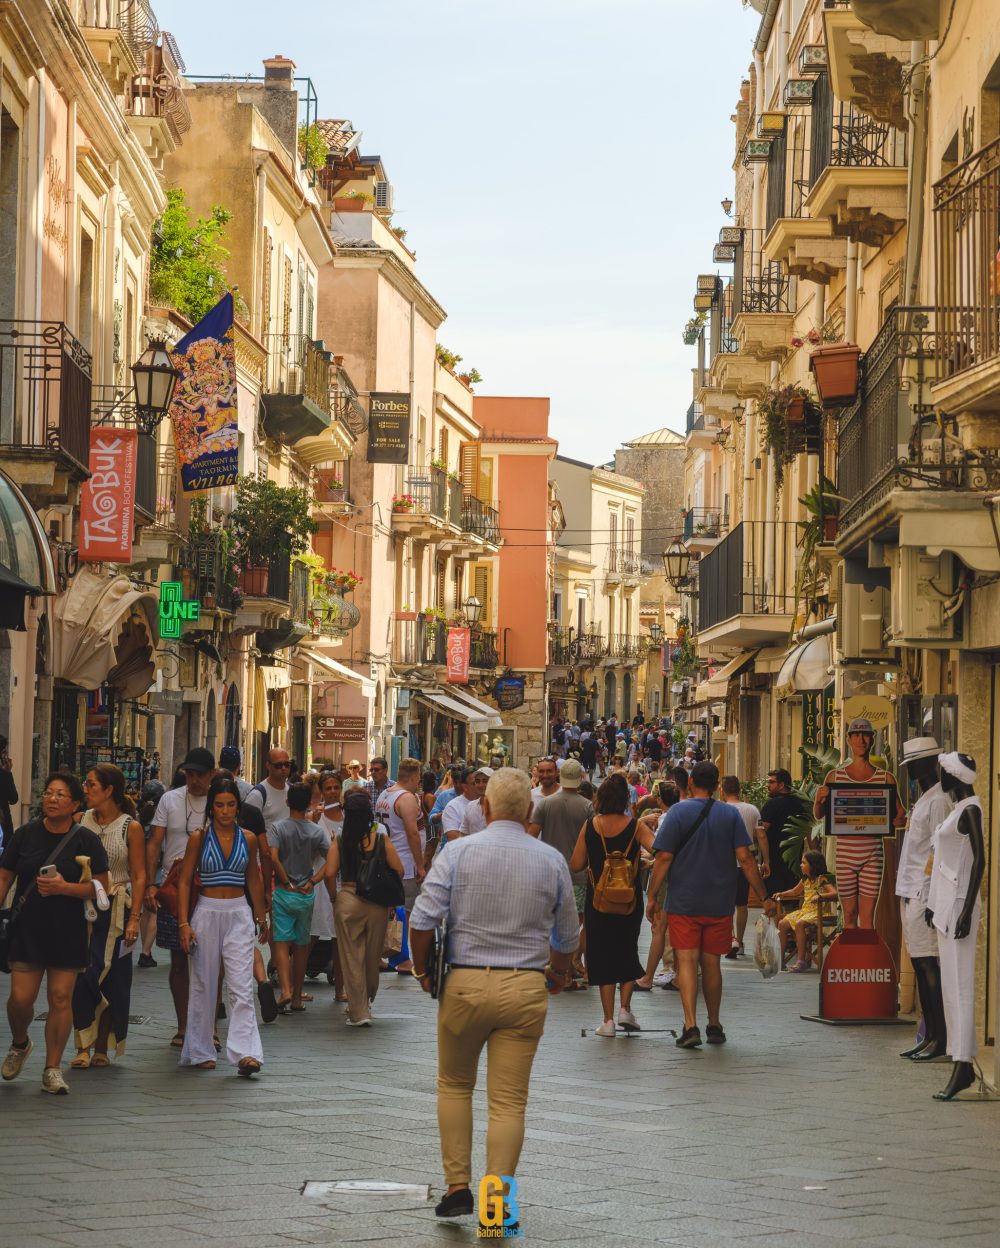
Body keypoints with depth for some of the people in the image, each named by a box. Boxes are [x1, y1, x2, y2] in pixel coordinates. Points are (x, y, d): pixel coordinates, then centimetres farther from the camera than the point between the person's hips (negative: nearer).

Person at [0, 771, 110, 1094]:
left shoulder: (86, 840, -2)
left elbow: (101, 886, -3)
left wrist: (65, 887, -17)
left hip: (68, 931, -1)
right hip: (27, 928, 1)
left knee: (61, 997, -2)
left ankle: (52, 1069, 9)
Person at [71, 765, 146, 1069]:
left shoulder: (131, 827, -3)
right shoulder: (83, 821, 5)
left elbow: (139, 876, -2)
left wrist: (134, 918, -10)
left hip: (115, 909, -2)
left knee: (111, 979, 0)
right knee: (81, 977, -5)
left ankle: (102, 1047, 11)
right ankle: (84, 1047, 0)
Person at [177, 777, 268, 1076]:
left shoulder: (247, 839, 5)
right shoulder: (199, 838, 0)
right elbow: (185, 882, 1)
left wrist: (261, 916, 24)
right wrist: (184, 924, -7)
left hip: (239, 914, 1)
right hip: (207, 913, -1)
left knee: (241, 987, -10)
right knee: (203, 985, 6)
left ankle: (245, 1053, -18)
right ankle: (200, 1052, 16)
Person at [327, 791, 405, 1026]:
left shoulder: (340, 839, -5)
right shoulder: (380, 838, -3)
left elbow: (330, 874, -12)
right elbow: (398, 870, -5)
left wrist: (334, 898, 3)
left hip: (347, 900, -1)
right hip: (377, 902, 1)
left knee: (351, 956, 5)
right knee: (373, 955, 17)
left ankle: (359, 1012, 3)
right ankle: (367, 1001, 34)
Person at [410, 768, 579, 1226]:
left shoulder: (458, 852, -5)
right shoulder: (552, 861, 1)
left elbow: (421, 921, -9)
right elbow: (567, 935, 12)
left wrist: (422, 970, 8)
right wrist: (559, 974, 31)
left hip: (466, 982, -1)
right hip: (526, 987, 1)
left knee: (454, 1085, 19)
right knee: (509, 1101, 3)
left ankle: (457, 1185, 15)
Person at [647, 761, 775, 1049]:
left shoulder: (677, 812, -4)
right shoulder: (730, 814, 1)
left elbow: (664, 858, -9)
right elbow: (745, 859, -3)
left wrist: (652, 896, -2)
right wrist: (764, 897, 1)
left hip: (683, 903, -2)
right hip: (720, 903, 2)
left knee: (686, 962, -4)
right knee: (712, 963, 13)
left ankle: (690, 1026, -18)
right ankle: (714, 1027, 21)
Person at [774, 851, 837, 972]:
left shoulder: (821, 880, -11)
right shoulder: (805, 880, 14)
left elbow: (834, 893, -25)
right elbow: (795, 892, 32)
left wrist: (819, 896, -37)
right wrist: (781, 894, 18)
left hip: (817, 913, -9)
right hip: (804, 911, 9)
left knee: (799, 924, -33)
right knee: (782, 924, 0)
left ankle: (801, 960, -32)